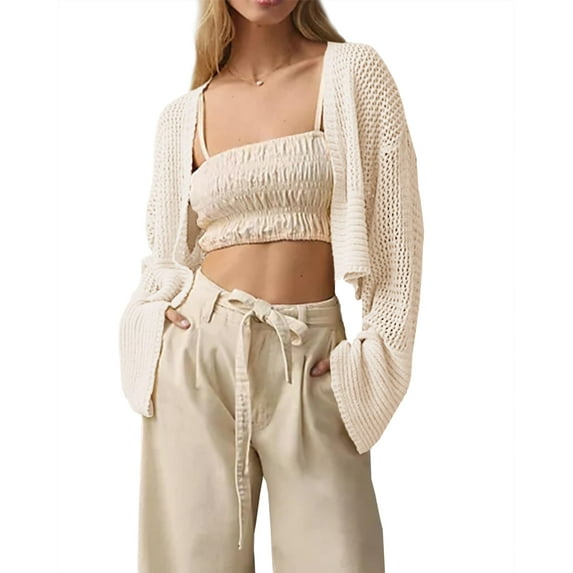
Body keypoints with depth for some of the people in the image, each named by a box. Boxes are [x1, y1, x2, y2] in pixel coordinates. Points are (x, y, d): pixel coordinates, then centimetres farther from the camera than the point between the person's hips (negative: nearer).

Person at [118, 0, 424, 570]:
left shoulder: (354, 72, 2)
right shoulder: (181, 116, 9)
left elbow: (396, 227, -1)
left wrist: (375, 360, -6)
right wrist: (161, 303, -1)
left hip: (312, 365, -1)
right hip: (199, 353, 2)